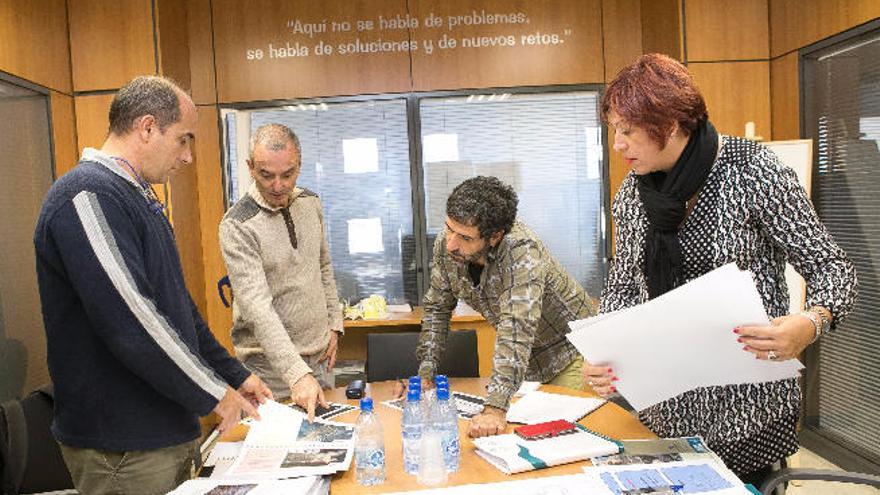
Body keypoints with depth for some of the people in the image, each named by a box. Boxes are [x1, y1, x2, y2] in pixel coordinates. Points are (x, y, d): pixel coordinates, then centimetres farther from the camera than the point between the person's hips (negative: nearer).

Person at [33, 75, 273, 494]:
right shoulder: (87, 197, -19)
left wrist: (235, 376, 14)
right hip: (123, 447, -9)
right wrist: (214, 393, -15)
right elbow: (130, 322, -26)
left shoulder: (138, 197, 13)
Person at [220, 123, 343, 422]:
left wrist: (334, 324, 7)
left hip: (319, 355, 6)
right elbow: (257, 306, -26)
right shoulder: (236, 226, -19)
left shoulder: (310, 203, 2)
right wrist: (297, 373, -34)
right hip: (270, 364, -5)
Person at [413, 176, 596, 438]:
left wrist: (495, 409, -54)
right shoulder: (446, 245, -17)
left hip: (570, 351, -5)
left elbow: (516, 331, -46)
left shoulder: (522, 252, -36)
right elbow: (437, 309, -4)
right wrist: (425, 374, -12)